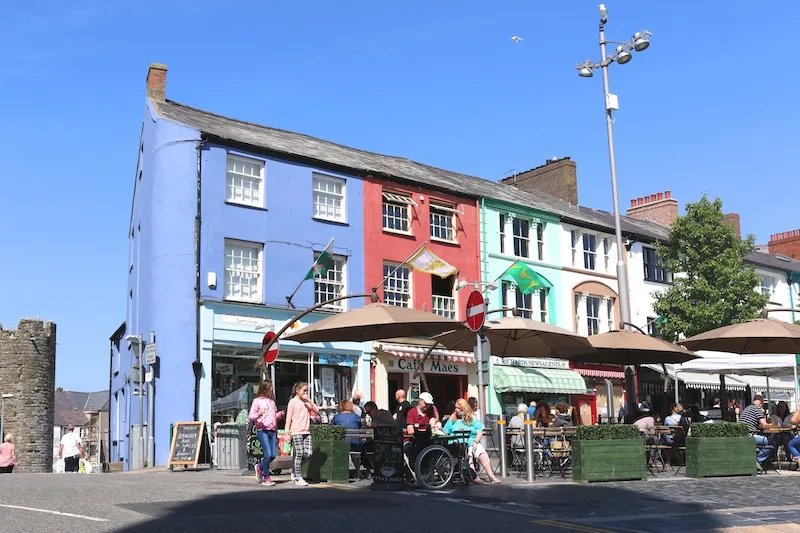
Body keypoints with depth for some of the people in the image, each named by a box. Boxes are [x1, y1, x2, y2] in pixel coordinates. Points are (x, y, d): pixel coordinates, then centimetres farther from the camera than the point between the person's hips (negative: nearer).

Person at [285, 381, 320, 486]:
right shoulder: (293, 402, 0)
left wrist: (310, 401, -2)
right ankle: (298, 478, 2)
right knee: (299, 454, -6)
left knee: (308, 454, -1)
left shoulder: (307, 402, 17)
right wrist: (287, 431, -6)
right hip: (296, 432, -6)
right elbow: (289, 417, -2)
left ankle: (294, 471, 20)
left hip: (307, 432, 6)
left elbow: (317, 410, 9)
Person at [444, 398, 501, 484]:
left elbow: (480, 432, 3)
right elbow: (445, 433, 16)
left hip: (472, 443, 1)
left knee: (482, 453, -27)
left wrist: (475, 442, -13)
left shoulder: (473, 418, 12)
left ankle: (491, 476, -32)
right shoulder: (452, 419, 17)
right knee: (467, 454, -32)